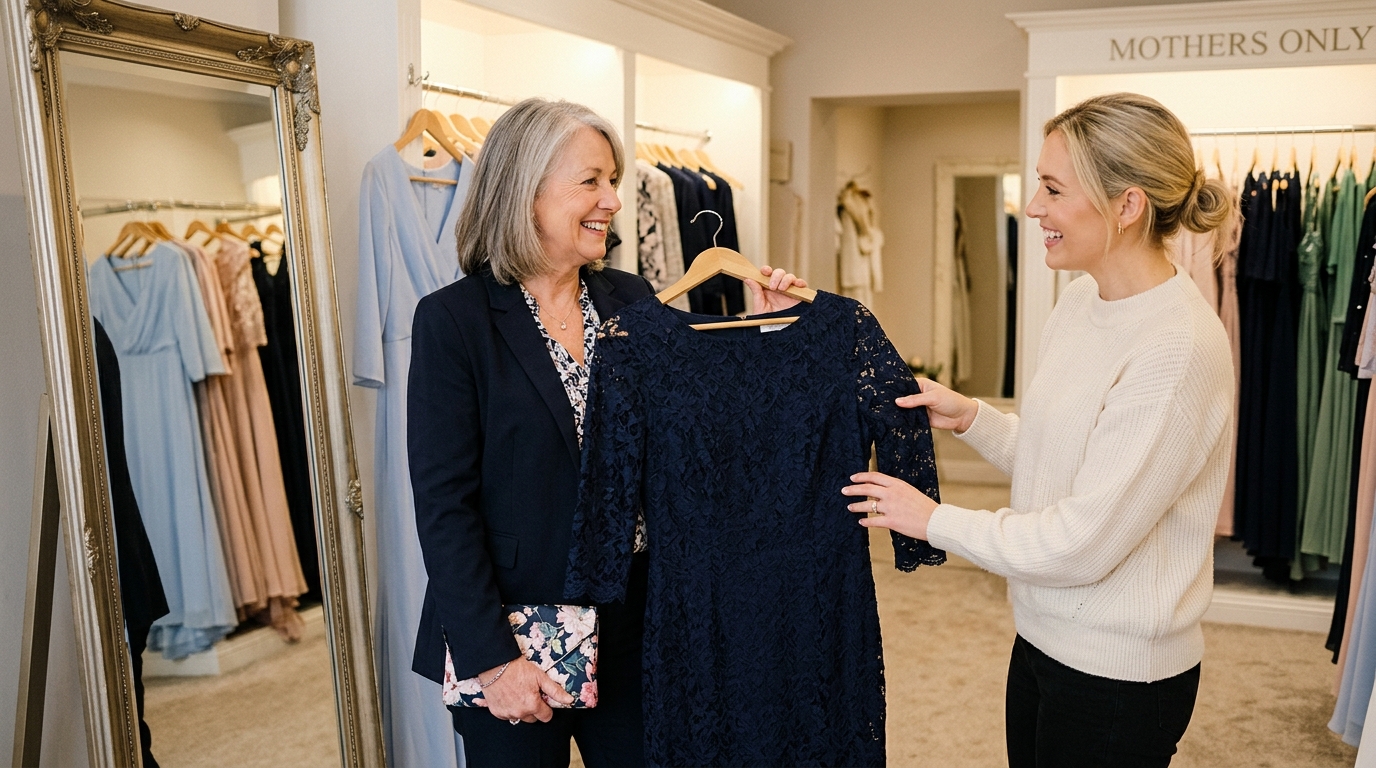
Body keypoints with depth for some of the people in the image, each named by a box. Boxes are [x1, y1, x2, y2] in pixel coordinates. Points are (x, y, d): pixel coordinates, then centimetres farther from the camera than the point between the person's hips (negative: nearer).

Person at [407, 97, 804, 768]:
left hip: (633, 629, 4)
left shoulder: (633, 301, 2)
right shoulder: (454, 318, -10)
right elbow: (444, 505, -12)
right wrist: (491, 658, -16)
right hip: (513, 638, -4)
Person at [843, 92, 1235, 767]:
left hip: (1117, 679, -7)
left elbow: (1081, 543, -25)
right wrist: (970, 418, -3)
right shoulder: (1080, 300, 1)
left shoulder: (1179, 350, -25)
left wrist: (935, 520, -14)